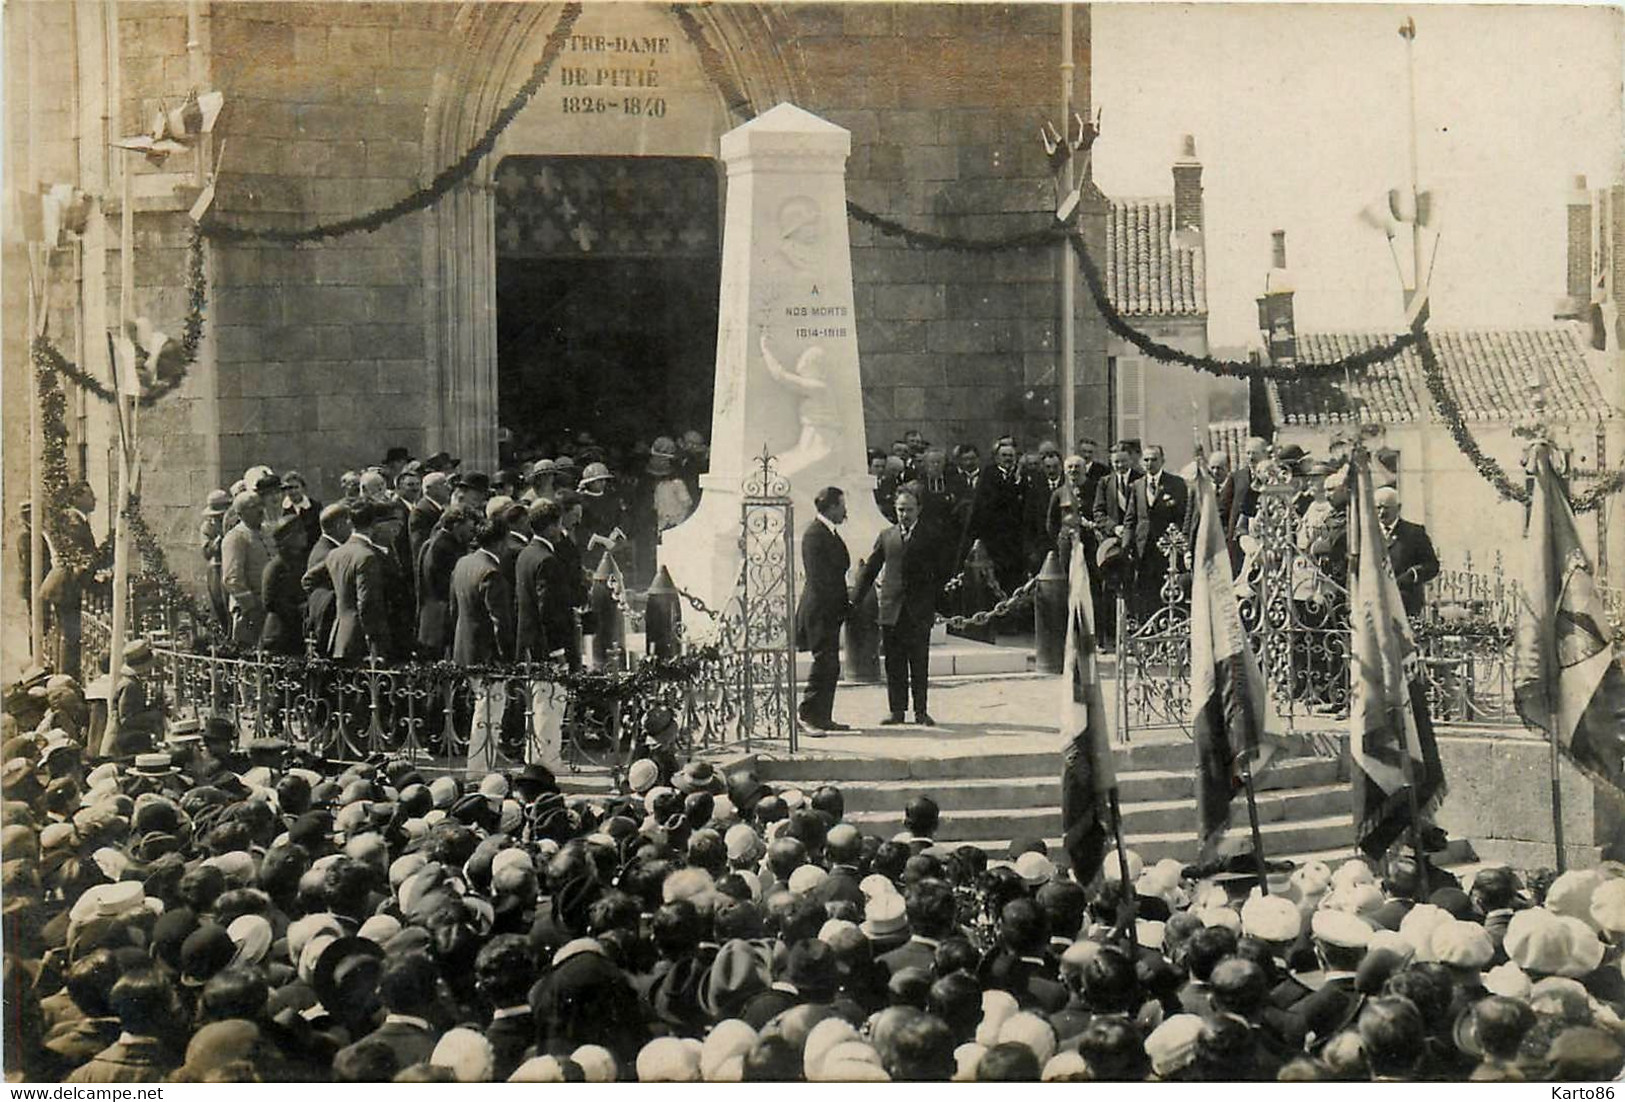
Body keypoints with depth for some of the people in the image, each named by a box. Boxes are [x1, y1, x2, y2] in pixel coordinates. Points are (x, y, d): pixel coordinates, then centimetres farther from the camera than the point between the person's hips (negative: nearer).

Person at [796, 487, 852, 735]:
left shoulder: (829, 533, 17)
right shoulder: (815, 534, -14)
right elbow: (818, 576, -19)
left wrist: (843, 607, 17)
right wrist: (833, 608, -20)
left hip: (830, 611, 10)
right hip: (820, 611, -10)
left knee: (830, 667, 10)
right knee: (824, 662, -11)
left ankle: (823, 717, 14)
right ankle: (808, 714, -9)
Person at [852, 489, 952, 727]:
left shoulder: (931, 537, 5)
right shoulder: (886, 537, 12)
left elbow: (941, 574, 6)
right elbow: (870, 570, 14)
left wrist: (934, 604, -2)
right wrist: (856, 600, 8)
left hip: (919, 611, -2)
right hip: (891, 610, 2)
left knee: (920, 664, 1)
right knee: (894, 664, 4)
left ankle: (921, 711, 7)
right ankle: (896, 709, 10)